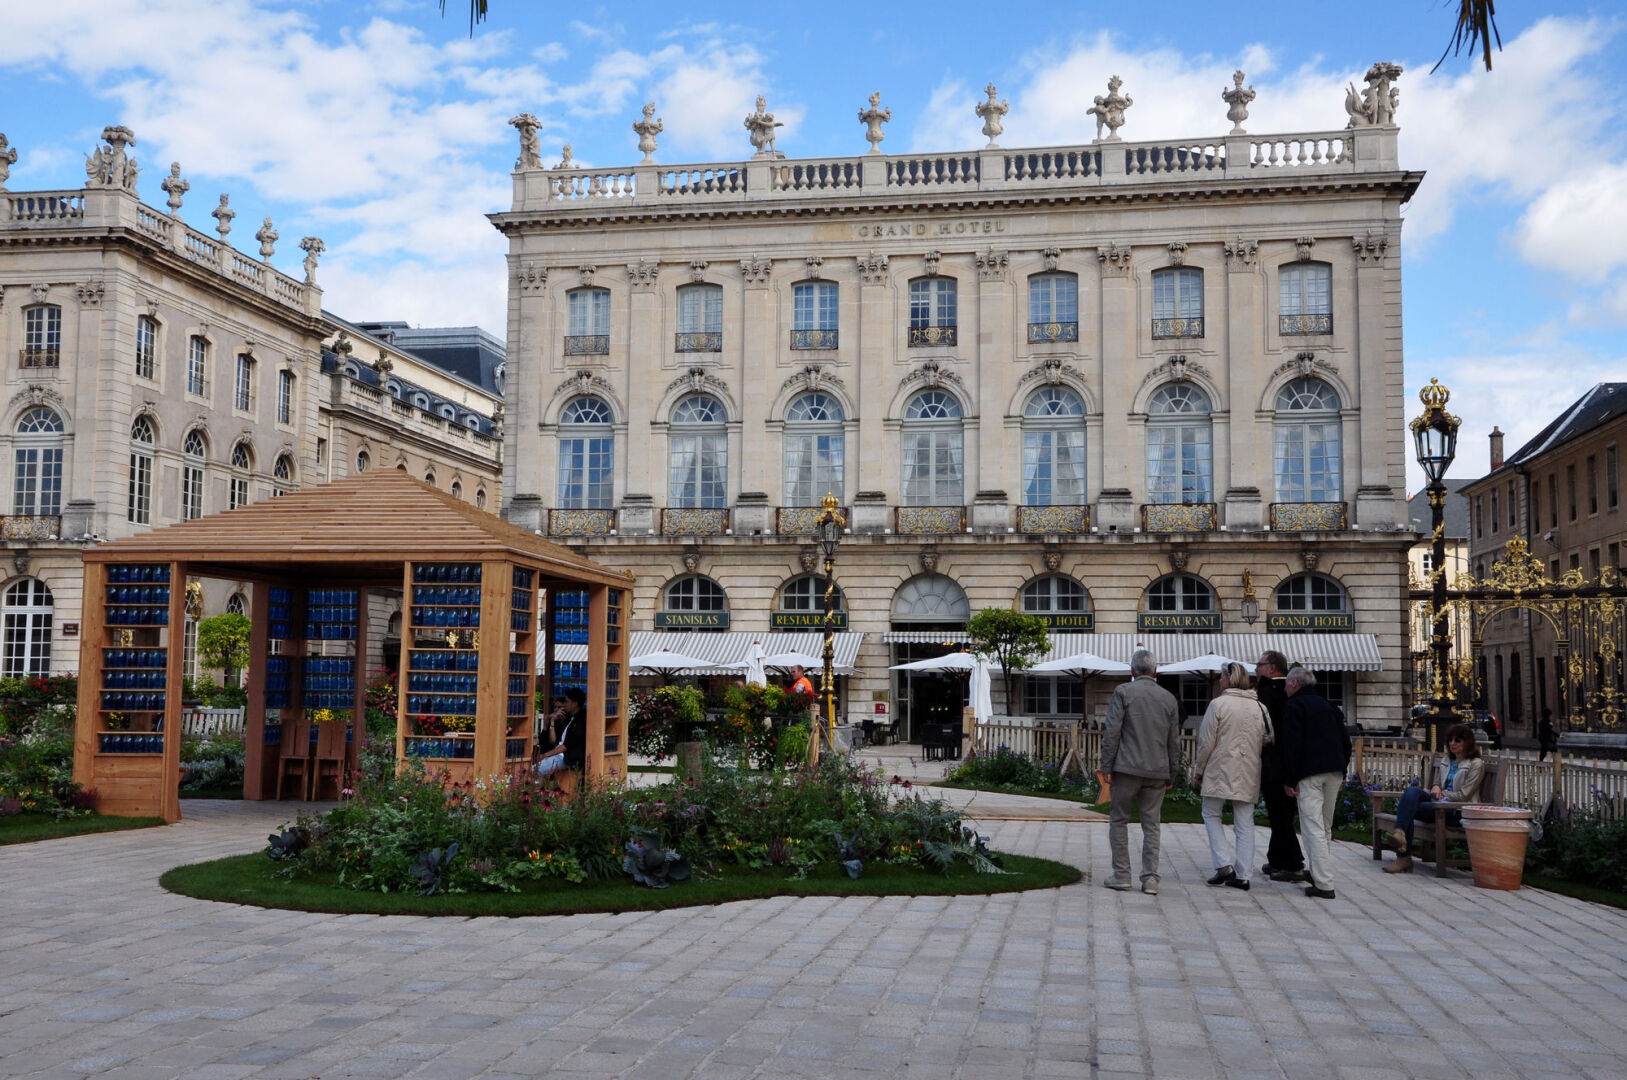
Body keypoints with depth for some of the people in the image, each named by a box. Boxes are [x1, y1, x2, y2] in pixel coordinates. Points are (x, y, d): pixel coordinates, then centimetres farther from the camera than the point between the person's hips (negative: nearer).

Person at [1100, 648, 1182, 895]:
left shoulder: (1123, 692, -3)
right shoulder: (1169, 699, 8)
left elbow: (1112, 732, -8)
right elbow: (1174, 742, 11)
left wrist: (1106, 766, -3)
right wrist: (1172, 775, 18)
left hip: (1127, 768, -3)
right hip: (1158, 771, 3)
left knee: (1119, 820, 8)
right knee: (1151, 825, 8)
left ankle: (1121, 875, 7)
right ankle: (1150, 878, 4)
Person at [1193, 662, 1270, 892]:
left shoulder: (1218, 704, -9)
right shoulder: (1259, 707, 4)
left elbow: (1206, 742, -8)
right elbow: (1268, 740, 8)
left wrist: (1198, 770, 3)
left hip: (1221, 770, -4)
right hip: (1249, 774, 4)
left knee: (1211, 815, 12)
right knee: (1245, 823, 8)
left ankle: (1224, 864, -1)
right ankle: (1242, 875, 7)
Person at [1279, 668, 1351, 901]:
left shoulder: (1294, 706, -4)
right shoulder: (1328, 705, 19)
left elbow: (1292, 746, -12)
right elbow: (1345, 742, 18)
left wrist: (1289, 780, -9)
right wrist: (1340, 770, 20)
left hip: (1310, 774, -7)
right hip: (1335, 773, 8)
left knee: (1313, 828, -8)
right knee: (1325, 827, 17)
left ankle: (1324, 885, -13)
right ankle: (1318, 873, 22)